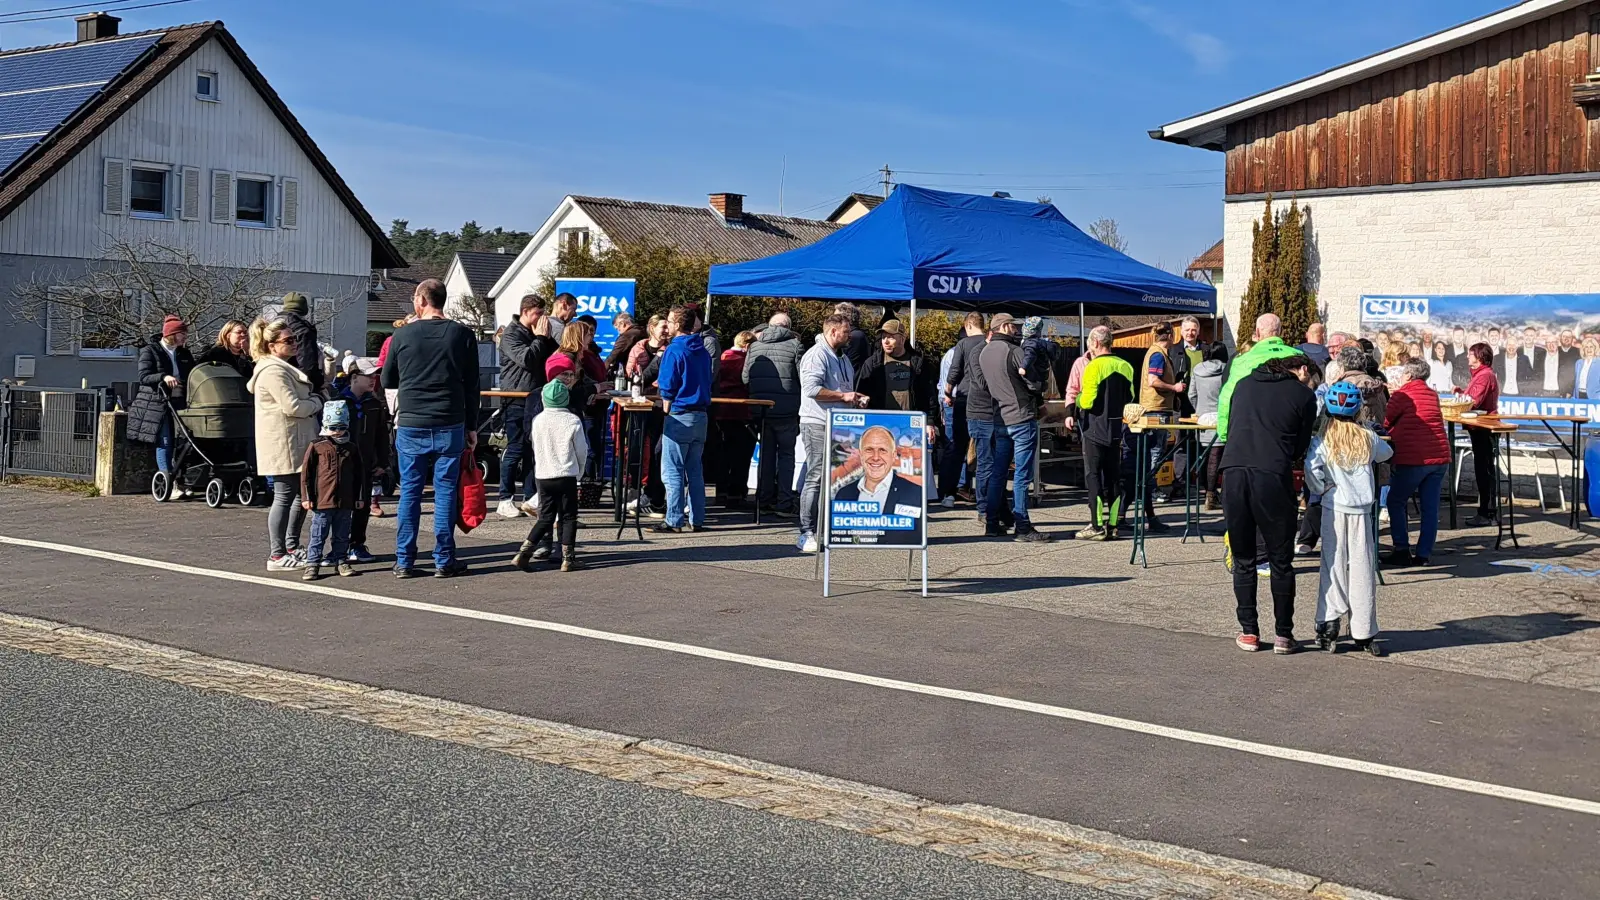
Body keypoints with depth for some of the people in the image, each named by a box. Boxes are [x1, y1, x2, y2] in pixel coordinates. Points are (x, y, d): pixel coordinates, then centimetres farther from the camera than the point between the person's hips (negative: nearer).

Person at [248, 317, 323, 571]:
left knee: (300, 494, 14)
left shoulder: (284, 367, 19)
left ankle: (291, 547, 23)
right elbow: (292, 406, -23)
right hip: (283, 445, -11)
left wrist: (312, 401, 7)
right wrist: (317, 403, -7)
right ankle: (277, 555, -2)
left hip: (296, 443, 11)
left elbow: (300, 400, 27)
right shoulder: (273, 371, -16)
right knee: (284, 496, -7)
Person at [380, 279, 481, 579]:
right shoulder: (461, 334, 0)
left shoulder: (403, 335, 0)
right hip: (449, 426, 0)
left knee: (409, 492, 7)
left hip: (410, 425, 0)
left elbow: (387, 381, 12)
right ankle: (444, 561, 6)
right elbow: (472, 385, 2)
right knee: (446, 492, 5)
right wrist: (472, 427, 8)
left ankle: (404, 562, 8)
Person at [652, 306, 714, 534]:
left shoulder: (674, 350, -11)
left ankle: (674, 521, -2)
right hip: (701, 416, 7)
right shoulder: (702, 350, 11)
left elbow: (667, 387, -12)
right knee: (695, 470, 12)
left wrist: (666, 410, -1)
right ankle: (696, 519, 13)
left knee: (672, 471, -2)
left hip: (680, 417, -7)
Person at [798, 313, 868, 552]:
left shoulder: (843, 358, 21)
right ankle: (807, 534, -8)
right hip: (818, 425, -9)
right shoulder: (816, 355, -9)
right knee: (816, 477, -10)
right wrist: (843, 396, -17)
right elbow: (811, 388, -22)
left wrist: (855, 399, 12)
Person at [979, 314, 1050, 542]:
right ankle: (1023, 528, -3)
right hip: (1022, 418, -7)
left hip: (1000, 419, 7)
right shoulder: (1013, 351, -15)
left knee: (997, 472, 12)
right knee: (1022, 476, -5)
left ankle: (992, 524, 15)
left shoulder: (984, 353, 8)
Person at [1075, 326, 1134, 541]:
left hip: (1095, 430, -6)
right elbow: (1130, 398, 13)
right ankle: (1112, 525, 12)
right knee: (1114, 477, 10)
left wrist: (1077, 399, 2)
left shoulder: (1093, 367, -15)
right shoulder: (1125, 367, 5)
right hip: (1116, 430, 6)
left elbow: (1087, 402, -19)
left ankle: (1097, 526, -2)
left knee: (1093, 477, -1)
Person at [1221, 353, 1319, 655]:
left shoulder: (1243, 384, 20)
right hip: (1273, 476, -3)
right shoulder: (1304, 395, 9)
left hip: (1233, 472, 3)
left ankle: (1248, 632, 16)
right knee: (1280, 561, 8)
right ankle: (1283, 634, 12)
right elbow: (1300, 448, 11)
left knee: (1243, 559, 13)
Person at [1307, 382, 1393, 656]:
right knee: (1362, 569, 5)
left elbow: (1311, 468, -19)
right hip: (1361, 510, 1)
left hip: (1334, 509, -1)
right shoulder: (1369, 439, 2)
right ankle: (1364, 633, 10)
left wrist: (1320, 489, -3)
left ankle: (1328, 625, 1)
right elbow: (1386, 453, 21)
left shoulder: (1322, 441, -5)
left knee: (1333, 566, 6)